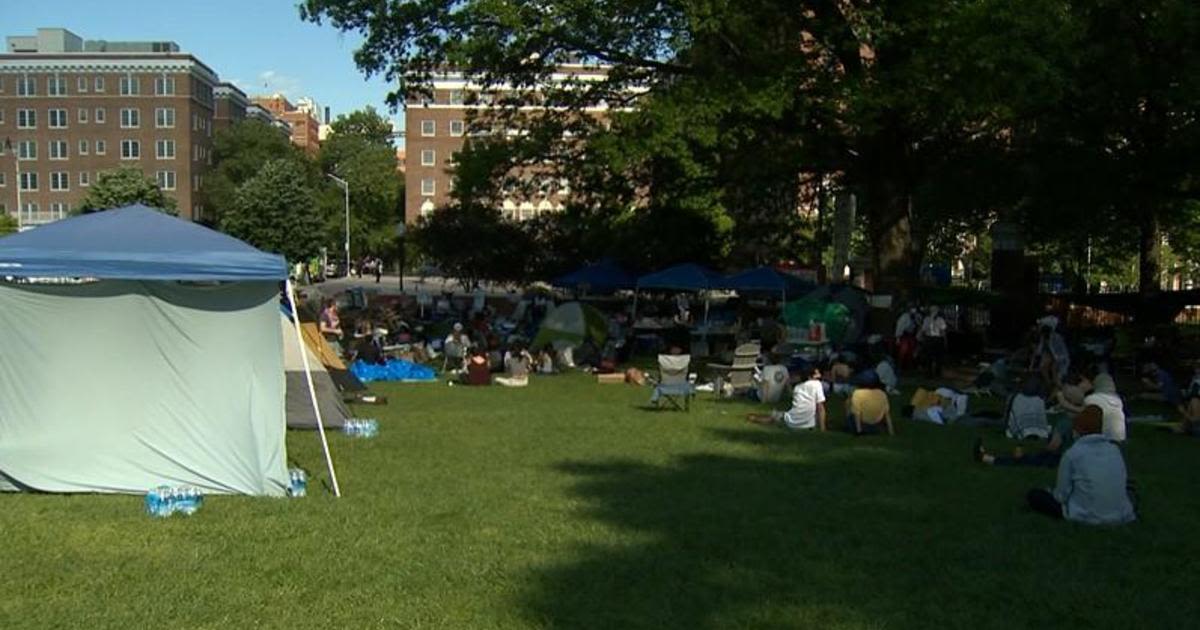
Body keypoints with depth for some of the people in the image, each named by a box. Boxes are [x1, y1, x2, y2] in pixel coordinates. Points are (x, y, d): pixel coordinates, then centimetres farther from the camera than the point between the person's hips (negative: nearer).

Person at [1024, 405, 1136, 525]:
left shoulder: (1072, 454, -11)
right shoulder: (1115, 450, 2)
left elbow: (1062, 495, -7)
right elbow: (1123, 483, 12)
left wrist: (1051, 493, 18)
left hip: (1087, 517, -5)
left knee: (1033, 495, 8)